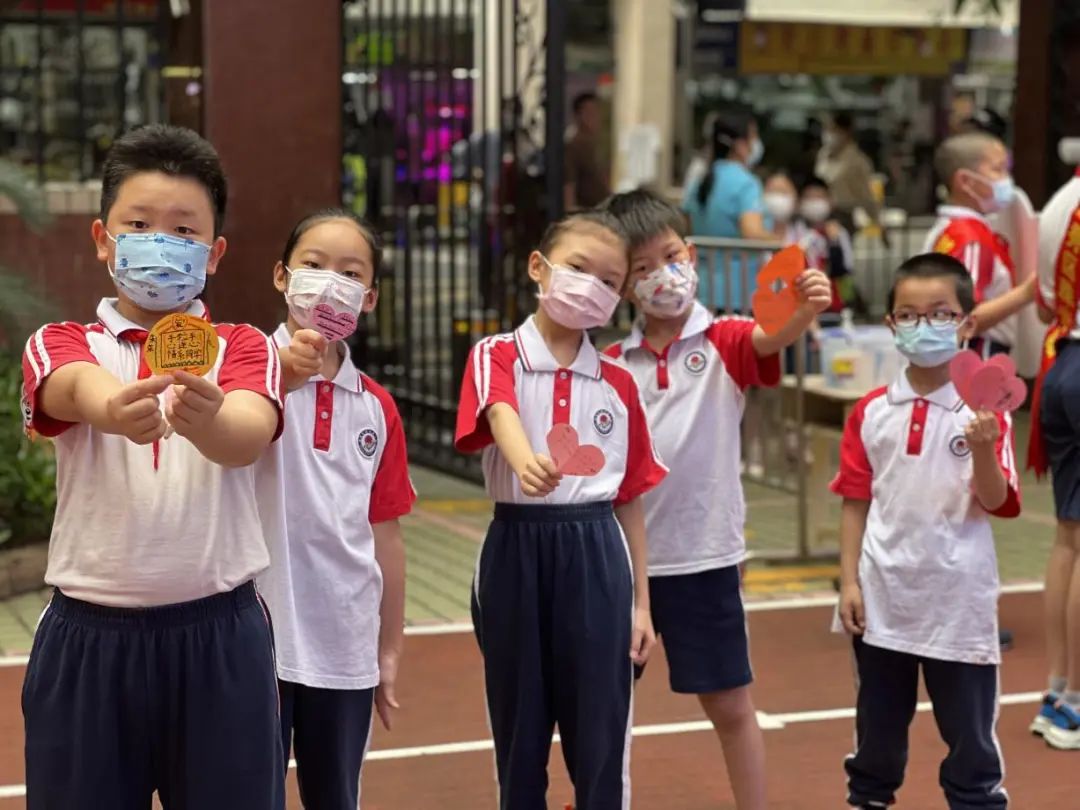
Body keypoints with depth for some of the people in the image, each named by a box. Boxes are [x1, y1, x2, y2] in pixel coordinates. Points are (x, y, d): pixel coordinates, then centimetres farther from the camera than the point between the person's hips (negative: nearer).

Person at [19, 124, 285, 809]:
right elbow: (78, 388, -21)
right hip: (88, 637, 0)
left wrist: (205, 418, -43)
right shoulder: (60, 343, 4)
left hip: (219, 636, 0)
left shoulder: (243, 348, 4)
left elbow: (248, 437, -19)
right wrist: (116, 410, -46)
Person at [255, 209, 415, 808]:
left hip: (345, 646, 4)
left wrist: (390, 650, 14)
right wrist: (282, 378, -47)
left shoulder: (377, 407, 8)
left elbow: (384, 534, 12)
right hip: (258, 633, -4)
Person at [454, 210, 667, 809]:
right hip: (517, 553, -2)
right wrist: (527, 464, -48)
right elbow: (500, 414, -26)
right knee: (520, 733, 8)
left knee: (600, 738, 4)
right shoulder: (497, 356, -2)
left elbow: (630, 500, 12)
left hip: (597, 558, 2)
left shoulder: (618, 384, 8)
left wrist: (641, 601, 10)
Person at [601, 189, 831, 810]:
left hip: (703, 554, -3)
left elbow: (773, 338, -25)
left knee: (730, 705, 6)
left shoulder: (723, 344, -4)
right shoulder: (612, 365, 4)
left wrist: (807, 309, -46)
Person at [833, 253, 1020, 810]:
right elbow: (856, 502, 6)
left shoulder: (985, 411, -5)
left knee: (971, 737, 6)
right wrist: (849, 581, 1)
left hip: (960, 603, -2)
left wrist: (982, 450, -29)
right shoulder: (871, 412, 2)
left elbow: (996, 503, -11)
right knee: (876, 733, 16)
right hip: (884, 601, 3)